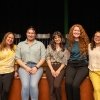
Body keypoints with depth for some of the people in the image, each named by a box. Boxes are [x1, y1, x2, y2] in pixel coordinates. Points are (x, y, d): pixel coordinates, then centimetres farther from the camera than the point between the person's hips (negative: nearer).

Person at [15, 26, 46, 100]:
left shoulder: (40, 44, 13)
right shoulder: (20, 44, 15)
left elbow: (43, 57, 5)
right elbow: (17, 58, 7)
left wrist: (36, 67, -10)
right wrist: (26, 67, -7)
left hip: (37, 67, -1)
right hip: (24, 67, 1)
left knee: (33, 85, -27)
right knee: (25, 85, -26)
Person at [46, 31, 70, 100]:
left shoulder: (65, 48, 12)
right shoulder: (49, 46, 14)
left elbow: (65, 61, 5)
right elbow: (48, 58, 5)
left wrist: (58, 70, -9)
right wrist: (52, 70, -8)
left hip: (60, 68, -1)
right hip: (51, 67, 1)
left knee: (56, 85, -25)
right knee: (52, 87, -18)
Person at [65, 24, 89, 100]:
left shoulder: (85, 42, 6)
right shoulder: (69, 43, 12)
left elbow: (88, 54, 12)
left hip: (83, 66, -2)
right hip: (71, 65, 2)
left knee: (75, 84, -28)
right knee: (68, 83, -28)